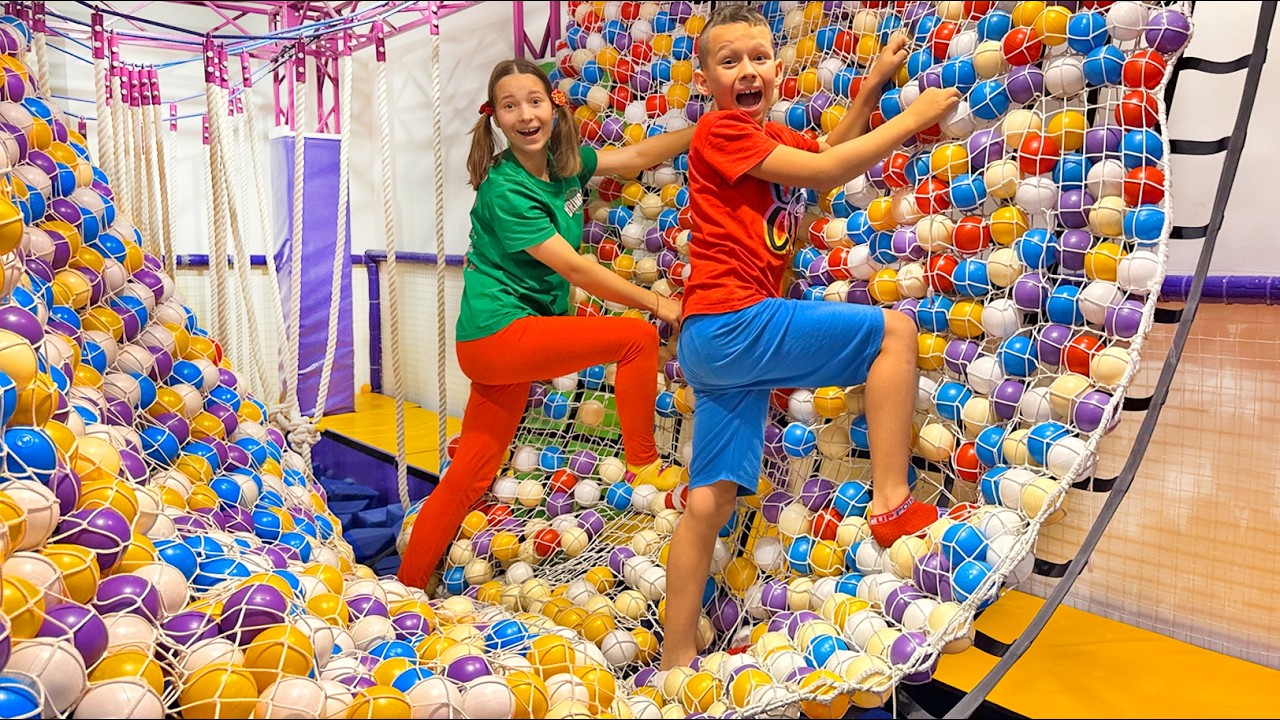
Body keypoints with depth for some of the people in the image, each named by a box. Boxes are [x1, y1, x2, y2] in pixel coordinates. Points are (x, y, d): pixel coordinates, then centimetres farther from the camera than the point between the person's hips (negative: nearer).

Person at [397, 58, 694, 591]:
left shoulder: (562, 164, 9)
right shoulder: (505, 190, -15)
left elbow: (635, 157, 15)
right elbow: (573, 268, -17)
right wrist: (654, 302, -11)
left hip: (508, 344, 8)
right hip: (498, 333, -8)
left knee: (471, 475, 10)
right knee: (637, 337, -10)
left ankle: (408, 585, 21)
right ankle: (644, 467, 1)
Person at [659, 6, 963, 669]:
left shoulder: (771, 137, 21)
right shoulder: (721, 131, -4)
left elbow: (832, 148, 37)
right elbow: (825, 172, -11)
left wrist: (872, 86, 24)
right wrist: (914, 117, -2)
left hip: (716, 342, 9)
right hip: (732, 323, -9)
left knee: (711, 501, 8)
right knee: (893, 328, -4)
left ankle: (676, 662, 15)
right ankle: (893, 504, -6)